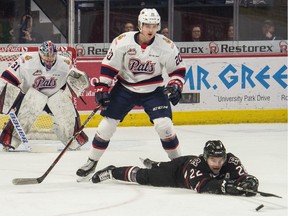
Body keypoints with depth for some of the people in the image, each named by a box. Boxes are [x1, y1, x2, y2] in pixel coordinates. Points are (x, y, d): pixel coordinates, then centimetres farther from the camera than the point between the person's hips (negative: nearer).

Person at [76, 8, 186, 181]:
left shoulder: (166, 45, -14)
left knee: (164, 124, -15)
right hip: (125, 88, 0)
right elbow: (108, 67, -8)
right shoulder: (122, 42, -17)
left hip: (153, 90, 0)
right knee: (107, 124, -3)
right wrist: (102, 89, -11)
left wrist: (175, 85, -16)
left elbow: (178, 68, -1)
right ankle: (91, 163, 12)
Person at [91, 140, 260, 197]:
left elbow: (243, 177, -42)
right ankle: (112, 172, 35)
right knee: (144, 177, 11)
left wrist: (249, 182, -67)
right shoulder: (196, 164, -47)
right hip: (177, 169, -5)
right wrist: (226, 187, -72)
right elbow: (202, 186, -60)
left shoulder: (231, 161, -36)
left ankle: (152, 164, 70)